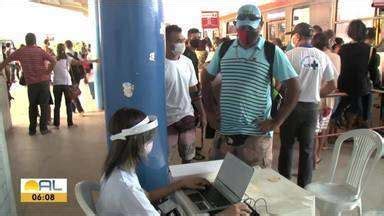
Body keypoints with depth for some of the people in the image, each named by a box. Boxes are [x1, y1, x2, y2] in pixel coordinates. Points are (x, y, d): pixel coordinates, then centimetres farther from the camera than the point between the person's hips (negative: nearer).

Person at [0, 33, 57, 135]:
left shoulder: (20, 52, 3)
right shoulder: (39, 51, -3)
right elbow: (53, 61, -13)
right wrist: (48, 72, -3)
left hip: (31, 83, 2)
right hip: (43, 81, -2)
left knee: (32, 106, 14)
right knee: (44, 105, 5)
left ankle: (32, 130, 18)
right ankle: (43, 128, 7)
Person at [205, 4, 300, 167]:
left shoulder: (272, 52, -4)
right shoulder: (224, 48, 6)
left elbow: (294, 88, -4)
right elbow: (207, 79, 15)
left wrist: (276, 122, -8)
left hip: (256, 133, -2)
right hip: (224, 130, 3)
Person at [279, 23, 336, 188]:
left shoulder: (290, 55, -11)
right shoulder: (322, 56, 0)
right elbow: (332, 85, 5)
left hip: (292, 105, -3)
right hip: (312, 106, 3)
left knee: (287, 145, 11)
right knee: (307, 148, 12)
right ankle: (304, 186, 21)